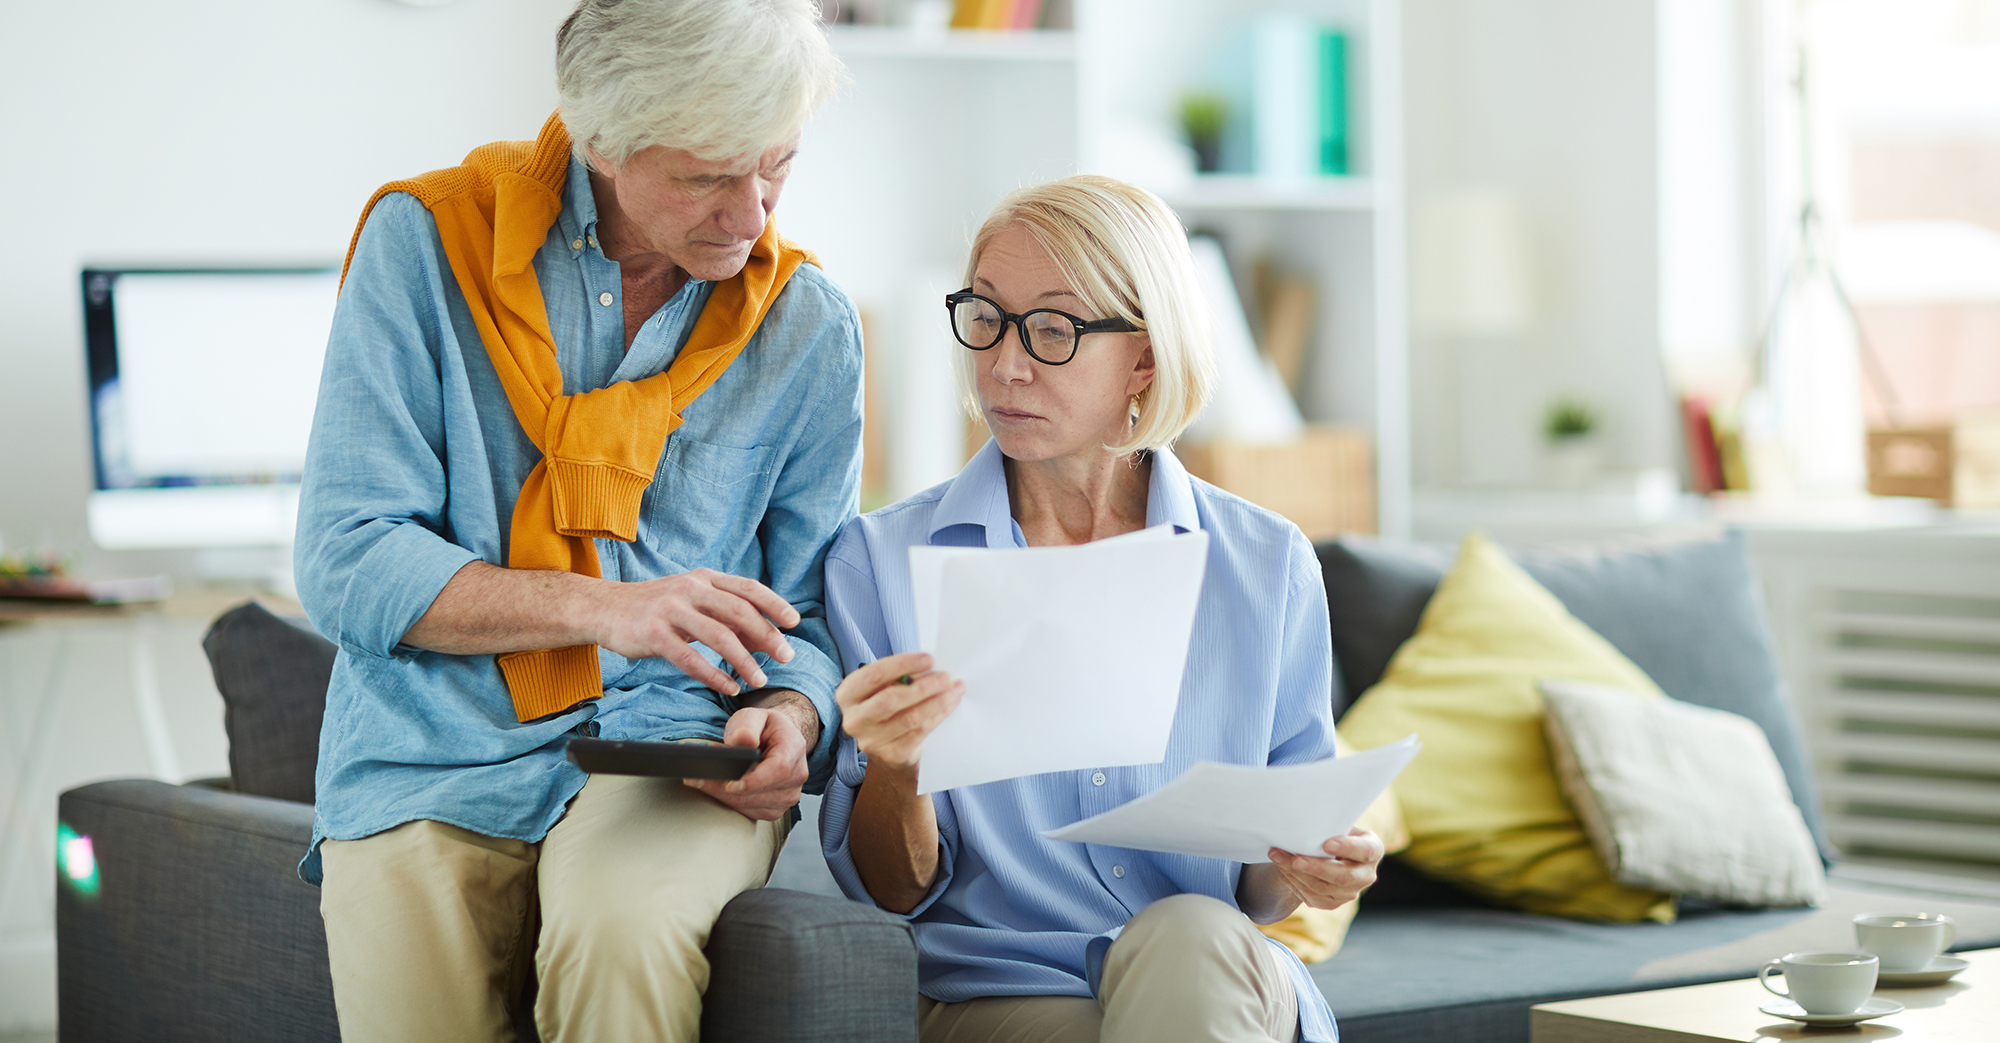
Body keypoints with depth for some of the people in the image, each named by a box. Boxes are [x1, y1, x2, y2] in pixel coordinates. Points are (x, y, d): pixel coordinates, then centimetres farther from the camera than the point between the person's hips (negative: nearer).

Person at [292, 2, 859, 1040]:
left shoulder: (808, 323, 6)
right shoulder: (427, 241, -2)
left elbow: (806, 617, 13)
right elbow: (345, 567, -7)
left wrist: (789, 719, -11)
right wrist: (603, 608, -17)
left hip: (673, 756, 1)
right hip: (435, 761, 0)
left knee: (625, 936, -32)